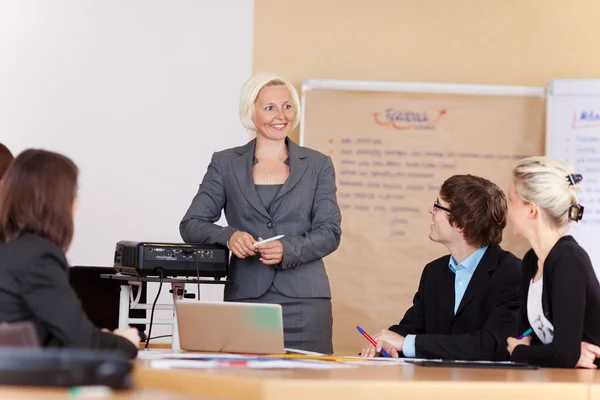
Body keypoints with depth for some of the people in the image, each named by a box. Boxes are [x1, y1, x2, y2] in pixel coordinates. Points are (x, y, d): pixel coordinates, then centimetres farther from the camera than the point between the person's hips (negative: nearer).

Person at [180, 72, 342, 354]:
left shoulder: (318, 165, 10)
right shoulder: (225, 163, 9)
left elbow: (330, 232, 2)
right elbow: (191, 225, 5)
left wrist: (287, 249, -16)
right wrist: (228, 236, -15)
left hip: (304, 300, 0)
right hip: (245, 298, 0)